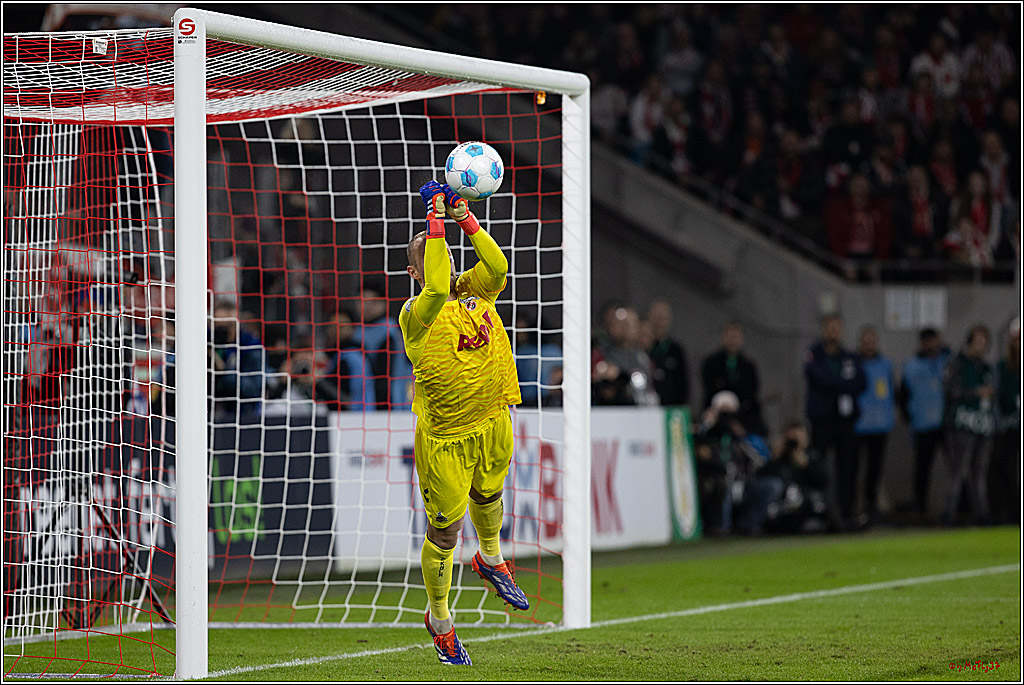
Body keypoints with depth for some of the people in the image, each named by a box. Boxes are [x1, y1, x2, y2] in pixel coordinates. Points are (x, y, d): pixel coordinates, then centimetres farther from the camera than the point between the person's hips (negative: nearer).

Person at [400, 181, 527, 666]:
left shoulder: (474, 291, -1)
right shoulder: (415, 314, -18)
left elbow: (497, 267, -20)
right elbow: (437, 289, -38)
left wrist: (462, 217, -27)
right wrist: (436, 220, -34)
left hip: (493, 425, 5)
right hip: (445, 439, -5)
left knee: (488, 497, 30)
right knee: (444, 532, 6)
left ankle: (490, 561, 58)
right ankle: (439, 618, 24)